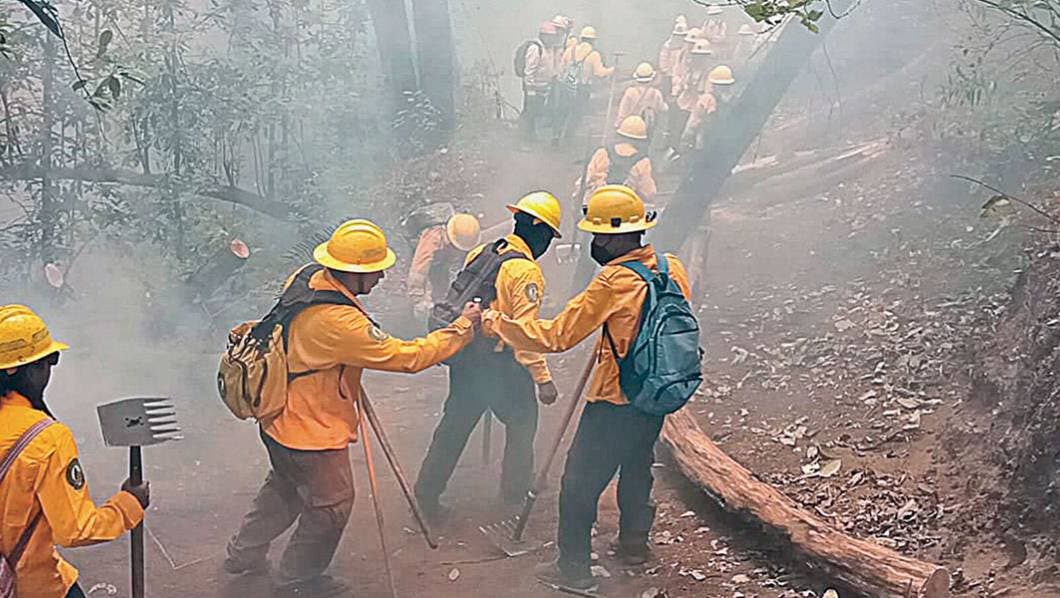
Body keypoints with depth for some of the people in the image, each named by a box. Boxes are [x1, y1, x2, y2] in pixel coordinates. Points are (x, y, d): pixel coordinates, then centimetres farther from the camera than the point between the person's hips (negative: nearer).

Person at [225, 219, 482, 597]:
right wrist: (462, 327, -19)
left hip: (279, 417, 9)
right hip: (312, 430, -9)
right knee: (330, 505, 11)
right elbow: (408, 357, -29)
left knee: (284, 487, 29)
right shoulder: (338, 322, -35)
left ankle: (243, 554, 44)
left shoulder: (305, 278, -8)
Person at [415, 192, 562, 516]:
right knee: (522, 423, 14)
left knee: (454, 424, 15)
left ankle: (427, 492, 18)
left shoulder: (479, 254, 7)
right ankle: (515, 492, 24)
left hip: (464, 356, 7)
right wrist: (543, 378, -19)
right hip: (501, 364, -7)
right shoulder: (526, 271, -17)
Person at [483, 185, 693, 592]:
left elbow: (556, 336, -19)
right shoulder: (673, 269, -1)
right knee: (636, 466, 27)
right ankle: (634, 543, 40)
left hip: (615, 402, -8)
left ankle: (573, 568, 9)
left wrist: (499, 324, -10)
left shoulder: (614, 282, -22)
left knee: (579, 483, 3)